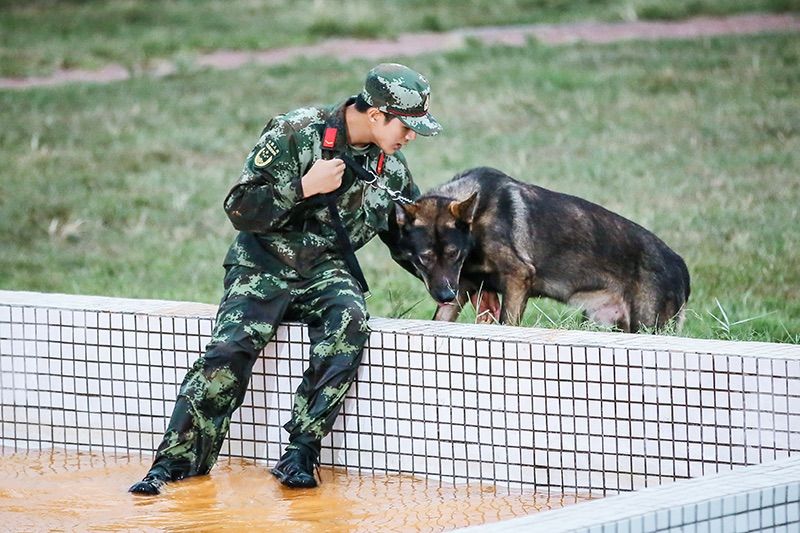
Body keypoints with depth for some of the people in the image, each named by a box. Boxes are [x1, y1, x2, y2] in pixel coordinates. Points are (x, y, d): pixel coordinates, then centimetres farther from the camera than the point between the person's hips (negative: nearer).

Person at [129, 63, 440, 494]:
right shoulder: (295, 134, -11)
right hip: (263, 264, -3)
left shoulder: (391, 168, 5)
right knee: (230, 348, -27)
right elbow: (239, 208, -11)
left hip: (327, 270, 3)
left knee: (349, 326, -30)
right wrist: (304, 188, -20)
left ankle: (301, 453, -30)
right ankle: (177, 459, -22)